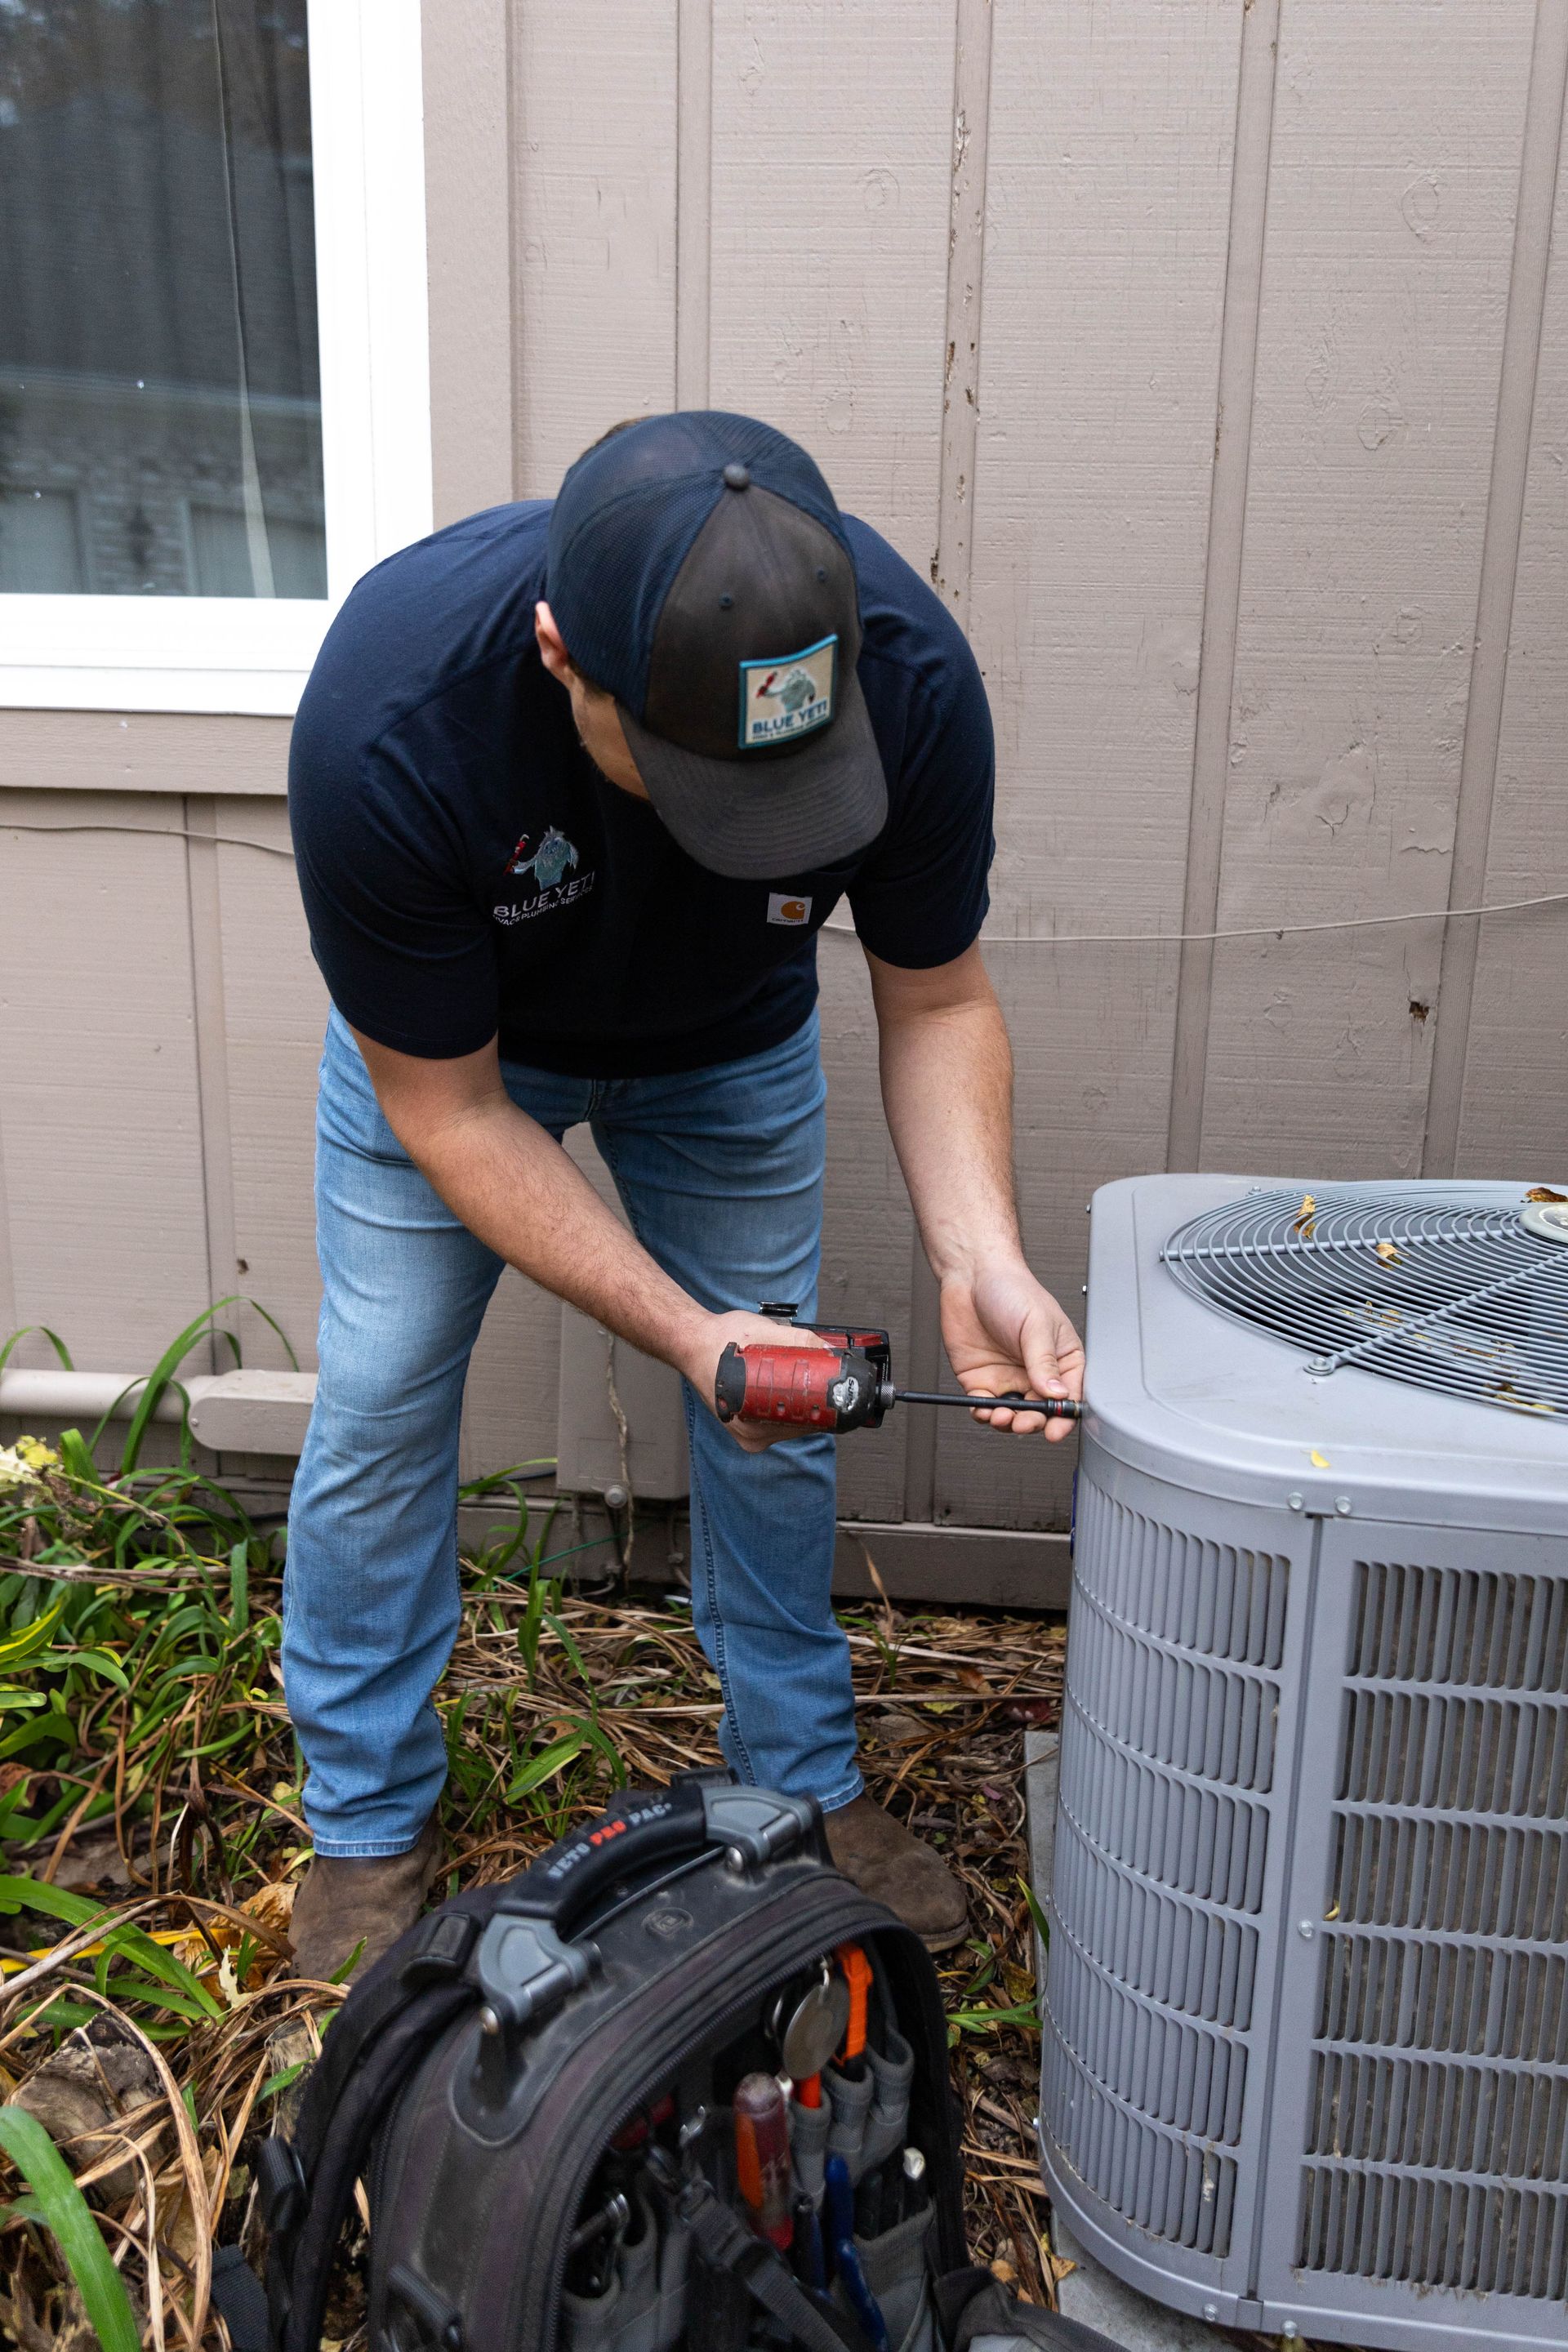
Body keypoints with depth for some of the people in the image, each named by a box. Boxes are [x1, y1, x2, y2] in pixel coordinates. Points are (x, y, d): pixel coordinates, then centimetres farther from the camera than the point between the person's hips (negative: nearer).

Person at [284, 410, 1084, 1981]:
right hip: (453, 1038, -1)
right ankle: (368, 1824, 24)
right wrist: (685, 1332, -35)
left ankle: (805, 1785, 29)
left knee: (773, 1421, 7)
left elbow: (937, 1002, -19)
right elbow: (448, 1110, -28)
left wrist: (979, 1257, -35)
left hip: (728, 1040, 2)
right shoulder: (385, 719, -41)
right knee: (379, 1410, 1)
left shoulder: (910, 673, -35)